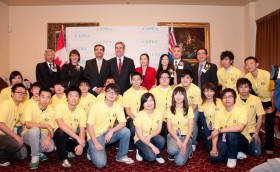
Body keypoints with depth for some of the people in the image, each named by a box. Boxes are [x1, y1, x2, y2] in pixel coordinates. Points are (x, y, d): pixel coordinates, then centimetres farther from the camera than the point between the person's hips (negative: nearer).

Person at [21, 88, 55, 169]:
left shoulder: (52, 111, -9)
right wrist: (46, 126, -30)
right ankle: (35, 156, -16)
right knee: (35, 129, -36)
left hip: (42, 135, 2)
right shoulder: (31, 106, -16)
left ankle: (38, 152, 8)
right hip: (29, 135, -1)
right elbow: (28, 124, -27)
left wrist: (48, 138, -28)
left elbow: (51, 129, -7)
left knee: (50, 147, -29)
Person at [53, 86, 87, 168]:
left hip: (73, 138, 2)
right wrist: (77, 137, -40)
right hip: (61, 136, -2)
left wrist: (80, 144, -37)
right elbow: (61, 125, -33)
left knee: (85, 144, -25)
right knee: (60, 131, -35)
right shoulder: (60, 107, -19)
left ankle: (67, 150, 7)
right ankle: (63, 158, -15)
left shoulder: (82, 111, -12)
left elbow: (82, 130, -17)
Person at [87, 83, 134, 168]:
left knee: (126, 131, -21)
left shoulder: (118, 107, -7)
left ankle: (121, 156, 1)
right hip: (95, 136, -4)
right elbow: (89, 125, -15)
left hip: (108, 134, 4)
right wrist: (96, 143, -20)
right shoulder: (96, 106, -17)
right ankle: (92, 150, 14)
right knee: (101, 163, -20)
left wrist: (111, 131, -27)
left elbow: (123, 123, -10)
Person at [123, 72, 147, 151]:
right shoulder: (127, 93, 0)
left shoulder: (145, 92, 6)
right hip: (132, 117, -2)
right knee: (133, 130, -32)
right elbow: (127, 111, -4)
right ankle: (130, 147, 0)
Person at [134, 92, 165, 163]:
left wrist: (149, 136, -24)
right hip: (141, 139, -3)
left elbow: (158, 130, -4)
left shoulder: (158, 113, -12)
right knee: (151, 156, -26)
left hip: (152, 137, 4)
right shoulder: (139, 115, -21)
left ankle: (158, 156, 1)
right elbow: (140, 135, -18)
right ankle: (140, 152, 8)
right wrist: (152, 146, -24)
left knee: (161, 140, -30)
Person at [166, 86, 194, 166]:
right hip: (173, 135, 1)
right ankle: (174, 152, 2)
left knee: (179, 162, -20)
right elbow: (169, 127, -3)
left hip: (185, 136, 0)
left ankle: (188, 149, 10)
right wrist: (177, 140, -18)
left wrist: (185, 143, -16)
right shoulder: (170, 110, 1)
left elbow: (190, 128, -6)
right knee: (172, 150, -35)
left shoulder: (189, 109, -2)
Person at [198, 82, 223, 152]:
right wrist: (208, 135, -11)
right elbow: (203, 121, -4)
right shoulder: (201, 104, -4)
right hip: (207, 129, 1)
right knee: (209, 149, -6)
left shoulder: (220, 102, -10)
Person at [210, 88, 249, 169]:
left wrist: (220, 130, -31)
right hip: (226, 140, 4)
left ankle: (232, 157, -10)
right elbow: (215, 132, -8)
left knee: (231, 133, -36)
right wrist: (214, 148, -22)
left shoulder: (242, 111, -18)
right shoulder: (219, 113, -3)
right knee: (214, 157, -18)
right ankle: (235, 153, 9)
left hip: (242, 141, -4)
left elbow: (240, 127, -36)